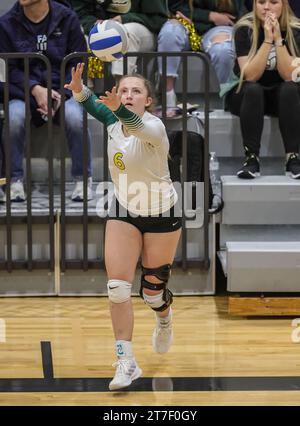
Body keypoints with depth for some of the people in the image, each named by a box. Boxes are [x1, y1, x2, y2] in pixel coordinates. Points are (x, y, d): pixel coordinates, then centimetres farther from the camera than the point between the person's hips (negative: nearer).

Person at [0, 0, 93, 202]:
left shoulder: (67, 18, 2)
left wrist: (60, 95, -13)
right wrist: (35, 90, -16)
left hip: (64, 90, 0)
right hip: (25, 92, 1)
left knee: (74, 116, -33)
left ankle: (83, 178, -16)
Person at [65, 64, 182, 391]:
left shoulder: (154, 127, -27)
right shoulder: (112, 121, -9)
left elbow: (136, 125, -49)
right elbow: (92, 104, 2)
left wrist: (117, 108, -71)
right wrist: (78, 89, -23)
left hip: (161, 216, -4)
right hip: (123, 214, 4)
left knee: (152, 291, 9)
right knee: (117, 288, -11)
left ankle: (164, 320, 46)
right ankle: (126, 362, -4)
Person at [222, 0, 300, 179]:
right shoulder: (245, 29, -15)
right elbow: (250, 76, -22)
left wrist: (278, 38, -28)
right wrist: (267, 39, -30)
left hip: (281, 96, 1)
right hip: (244, 94, -1)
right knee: (253, 90, -34)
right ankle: (252, 159, -36)